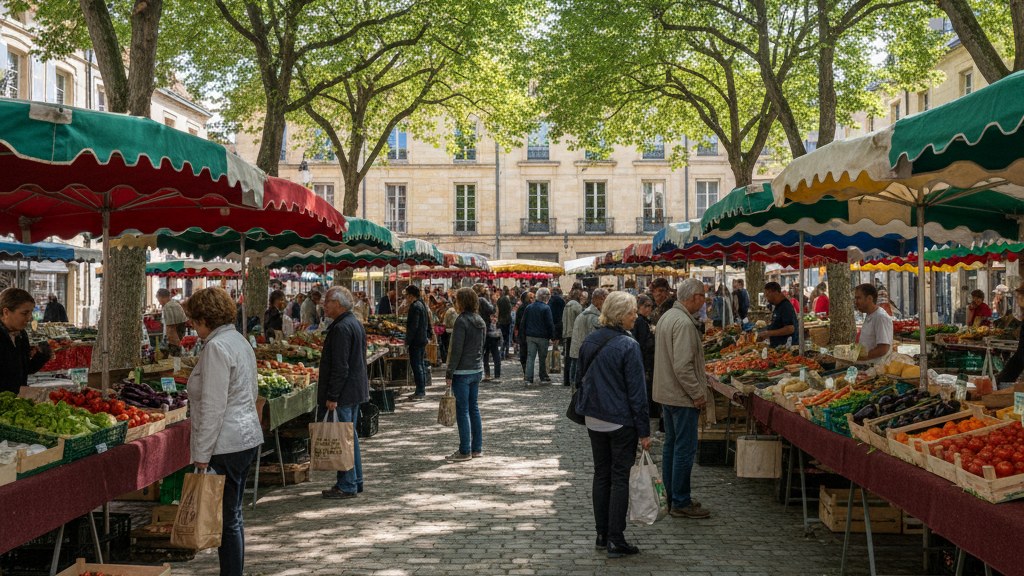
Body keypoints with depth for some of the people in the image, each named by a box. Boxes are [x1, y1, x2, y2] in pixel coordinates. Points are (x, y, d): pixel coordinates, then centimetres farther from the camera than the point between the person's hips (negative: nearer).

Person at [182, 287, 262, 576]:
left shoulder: (216, 347, -16)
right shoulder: (239, 340, 14)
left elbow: (213, 407, -20)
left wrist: (202, 454, -16)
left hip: (226, 444, -10)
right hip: (247, 436, 10)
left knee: (227, 520, -3)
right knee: (233, 516, 17)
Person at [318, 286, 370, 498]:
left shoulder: (341, 328, -19)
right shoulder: (355, 323, 13)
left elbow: (340, 367, -23)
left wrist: (332, 396, -20)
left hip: (344, 392, -10)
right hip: (356, 389, 10)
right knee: (351, 436, 17)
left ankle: (347, 486, 0)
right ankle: (355, 481, 25)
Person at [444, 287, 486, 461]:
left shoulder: (462, 321, -16)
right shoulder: (480, 321, 10)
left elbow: (456, 349, -18)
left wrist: (449, 374, -13)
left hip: (462, 371, -8)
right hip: (477, 369, 8)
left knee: (462, 410, -2)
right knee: (473, 408, 14)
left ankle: (465, 451, 1)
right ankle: (477, 448, 19)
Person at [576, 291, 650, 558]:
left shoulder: (589, 342, 3)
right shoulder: (627, 346, -17)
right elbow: (637, 391, -15)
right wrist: (644, 430, -10)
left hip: (594, 418, 6)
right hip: (621, 421, -6)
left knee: (601, 474, 15)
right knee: (620, 477, 2)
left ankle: (602, 534, 21)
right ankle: (615, 540, 4)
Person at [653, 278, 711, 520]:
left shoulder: (667, 317, 12)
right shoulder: (683, 322, -20)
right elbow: (683, 366, -25)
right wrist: (698, 394, -17)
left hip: (667, 393, 10)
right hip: (682, 396, -10)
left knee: (671, 445, 16)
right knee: (685, 448, -3)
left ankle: (671, 497, 25)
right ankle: (681, 503, 3)